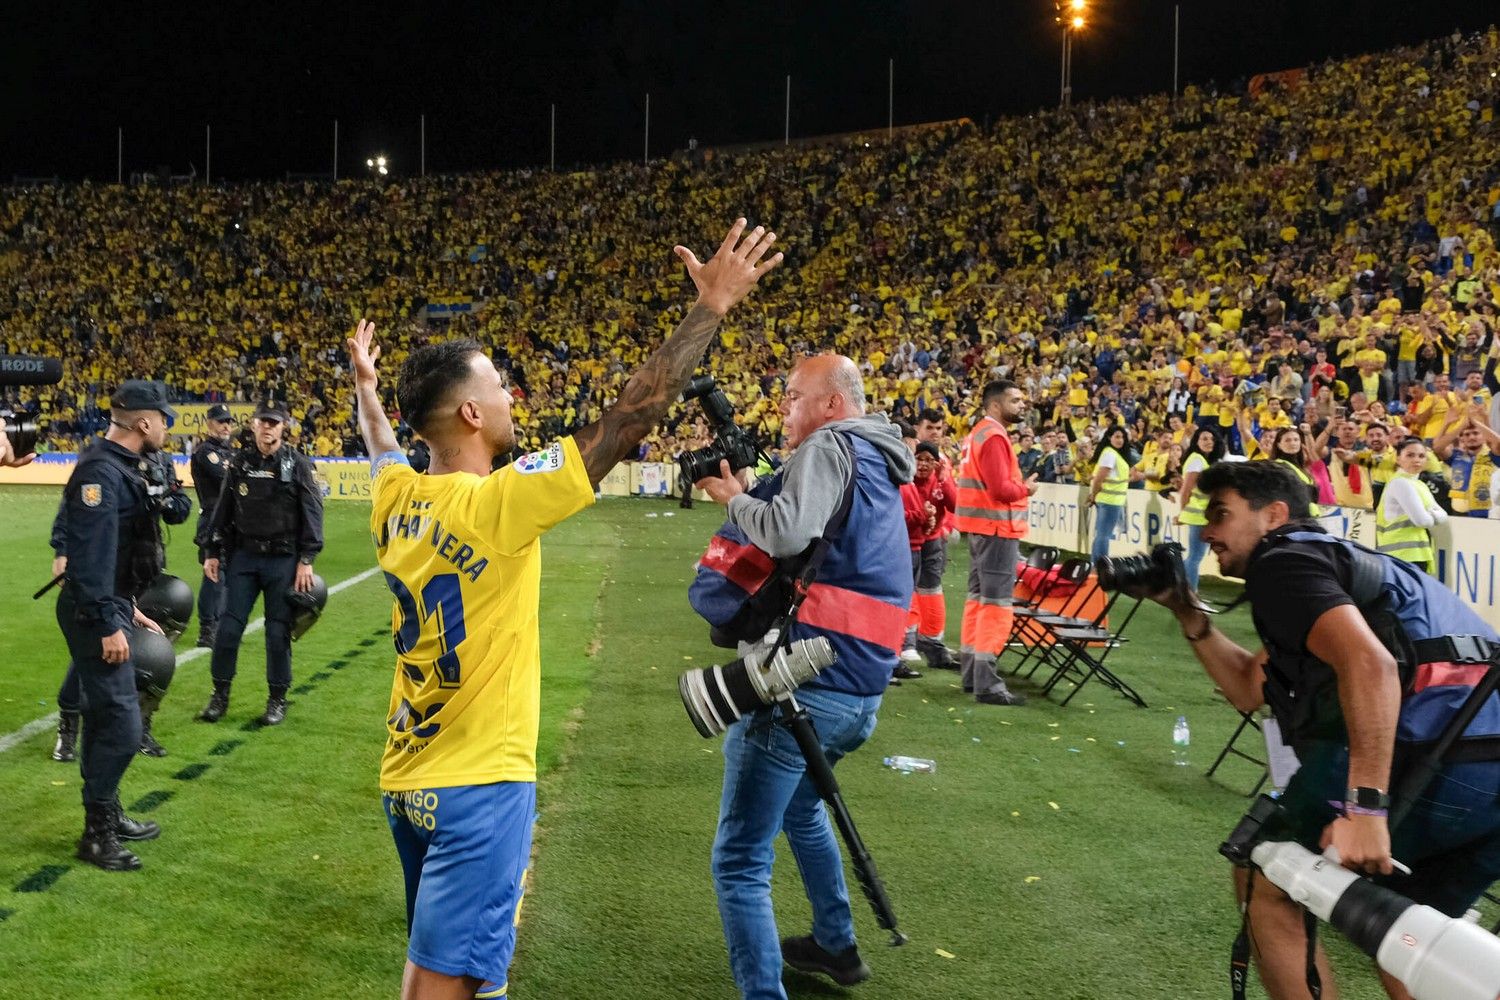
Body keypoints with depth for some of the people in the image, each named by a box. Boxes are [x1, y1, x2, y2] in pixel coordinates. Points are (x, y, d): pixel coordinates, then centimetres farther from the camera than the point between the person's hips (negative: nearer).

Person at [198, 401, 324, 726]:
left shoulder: (298, 464, -2)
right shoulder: (240, 463, 8)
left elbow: (312, 513, -5)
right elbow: (223, 511, 13)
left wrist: (306, 560, -10)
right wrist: (213, 552, 9)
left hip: (283, 559, -3)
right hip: (242, 556, 3)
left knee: (278, 631, 2)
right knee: (229, 626, 1)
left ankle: (277, 699, 15)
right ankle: (220, 695, 15)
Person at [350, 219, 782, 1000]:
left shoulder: (396, 499, 1)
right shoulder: (496, 503, -20)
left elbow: (381, 447, 26)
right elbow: (629, 421, -21)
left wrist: (364, 383, 45)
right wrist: (711, 309, -16)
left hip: (407, 777, 8)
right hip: (478, 783, -8)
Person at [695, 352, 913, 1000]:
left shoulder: (831, 446, -8)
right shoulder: (878, 467, 20)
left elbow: (788, 534, -24)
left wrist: (734, 498, -7)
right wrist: (746, 498, 10)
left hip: (803, 681, -10)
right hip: (862, 692, 10)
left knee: (740, 860, -3)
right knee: (800, 805, 35)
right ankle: (836, 946, 46)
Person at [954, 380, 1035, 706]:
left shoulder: (979, 432, 15)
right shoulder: (994, 436, -16)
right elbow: (1000, 488, -24)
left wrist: (1018, 484, 3)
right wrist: (1025, 489, -7)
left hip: (982, 526, 11)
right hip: (997, 527, -11)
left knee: (979, 597, 16)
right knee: (996, 603, -9)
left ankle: (970, 672, 24)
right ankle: (986, 683, -9)